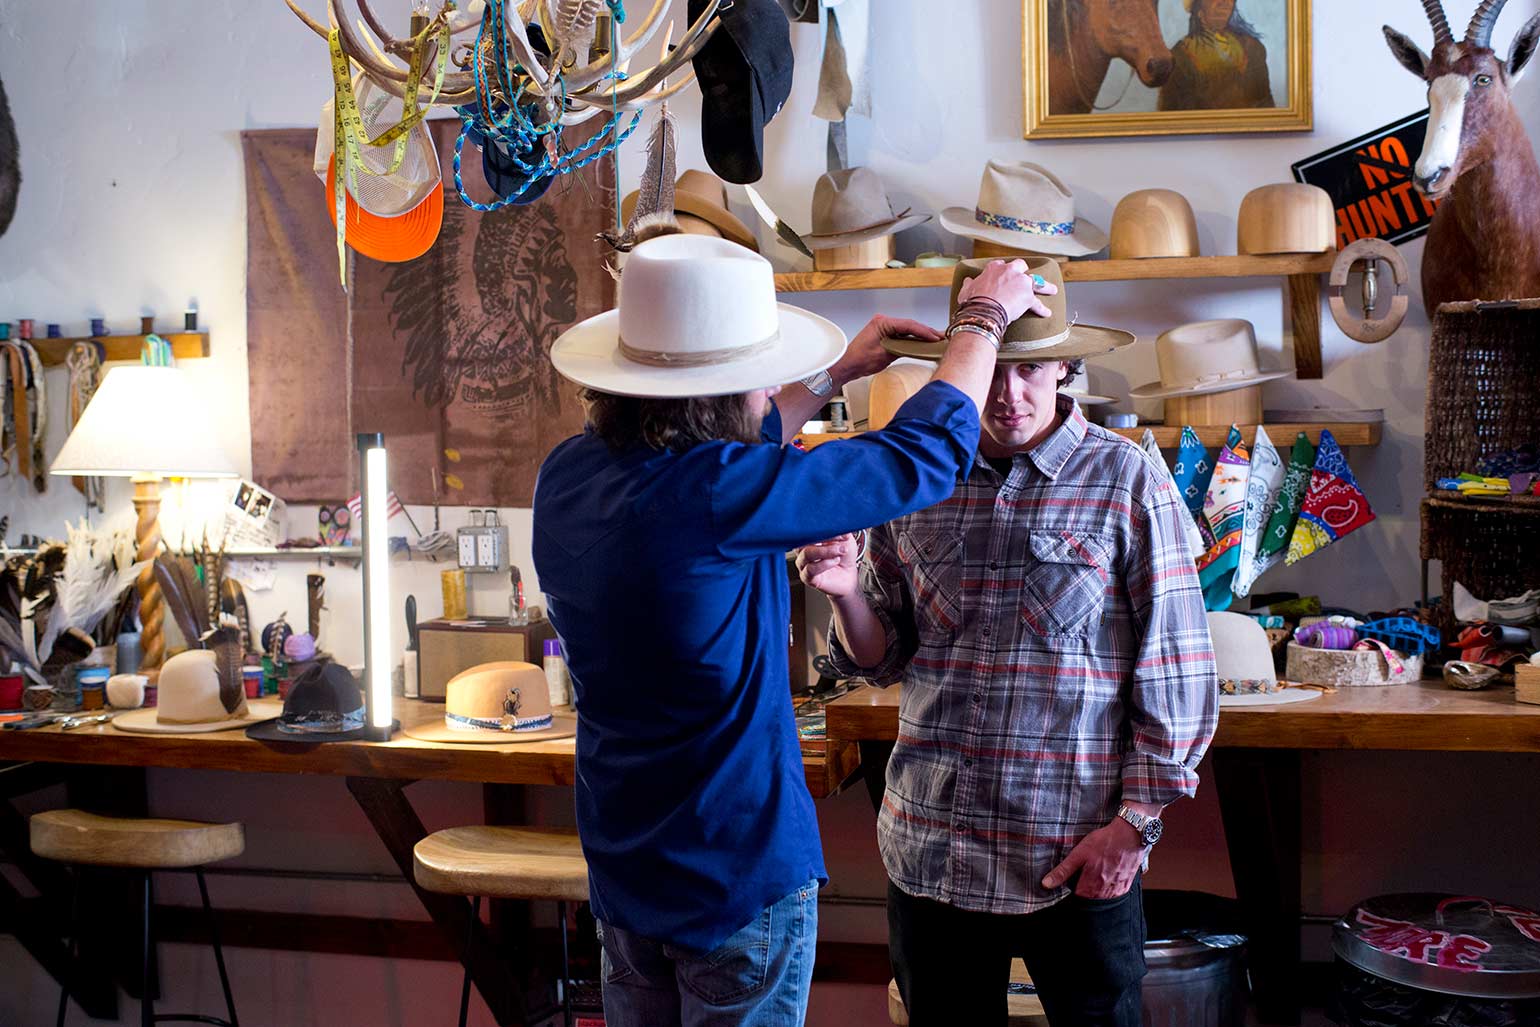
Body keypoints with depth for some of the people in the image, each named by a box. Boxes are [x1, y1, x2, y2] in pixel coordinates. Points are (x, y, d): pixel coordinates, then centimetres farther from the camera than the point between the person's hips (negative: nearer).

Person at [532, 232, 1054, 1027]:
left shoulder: (567, 475, -6)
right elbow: (925, 453, -18)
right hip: (740, 875, -7)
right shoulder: (713, 496, -28)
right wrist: (986, 319, -1)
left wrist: (836, 374, 20)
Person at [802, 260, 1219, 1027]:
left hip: (1079, 858, -3)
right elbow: (886, 660, 9)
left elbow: (1175, 670, -5)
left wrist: (1134, 823, -8)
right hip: (929, 849, 3)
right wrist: (848, 595, -11)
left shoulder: (1127, 480, -5)